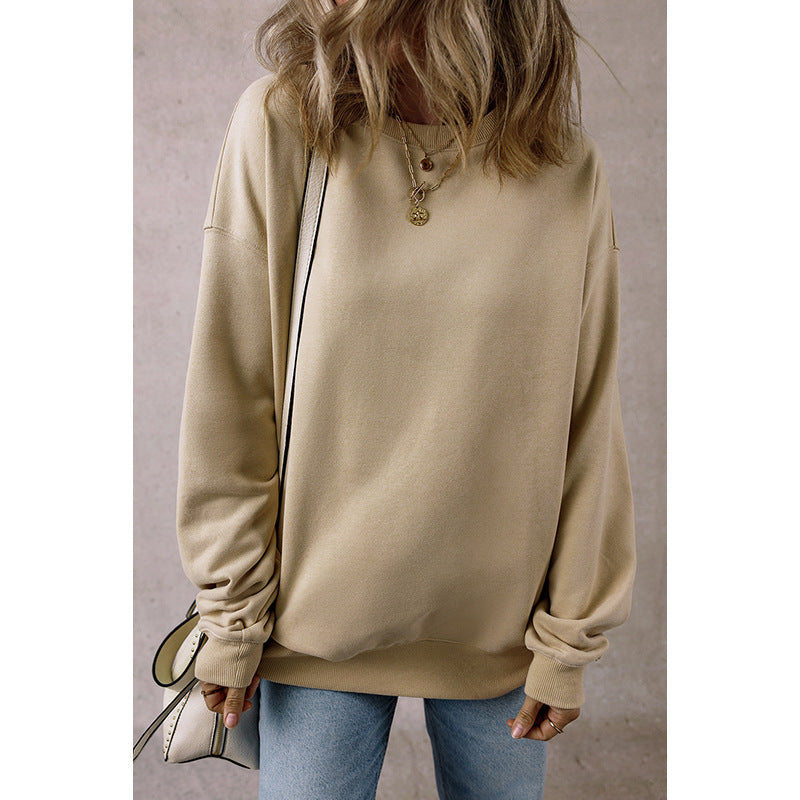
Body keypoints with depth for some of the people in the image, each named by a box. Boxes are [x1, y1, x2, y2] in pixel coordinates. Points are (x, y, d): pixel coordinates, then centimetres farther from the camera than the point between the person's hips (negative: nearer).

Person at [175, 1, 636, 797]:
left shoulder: (565, 165, -7)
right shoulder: (280, 122, -9)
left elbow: (588, 427, -3)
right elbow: (230, 399, -6)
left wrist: (570, 641, 1)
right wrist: (230, 613, -2)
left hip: (500, 627, 1)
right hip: (318, 616, 0)